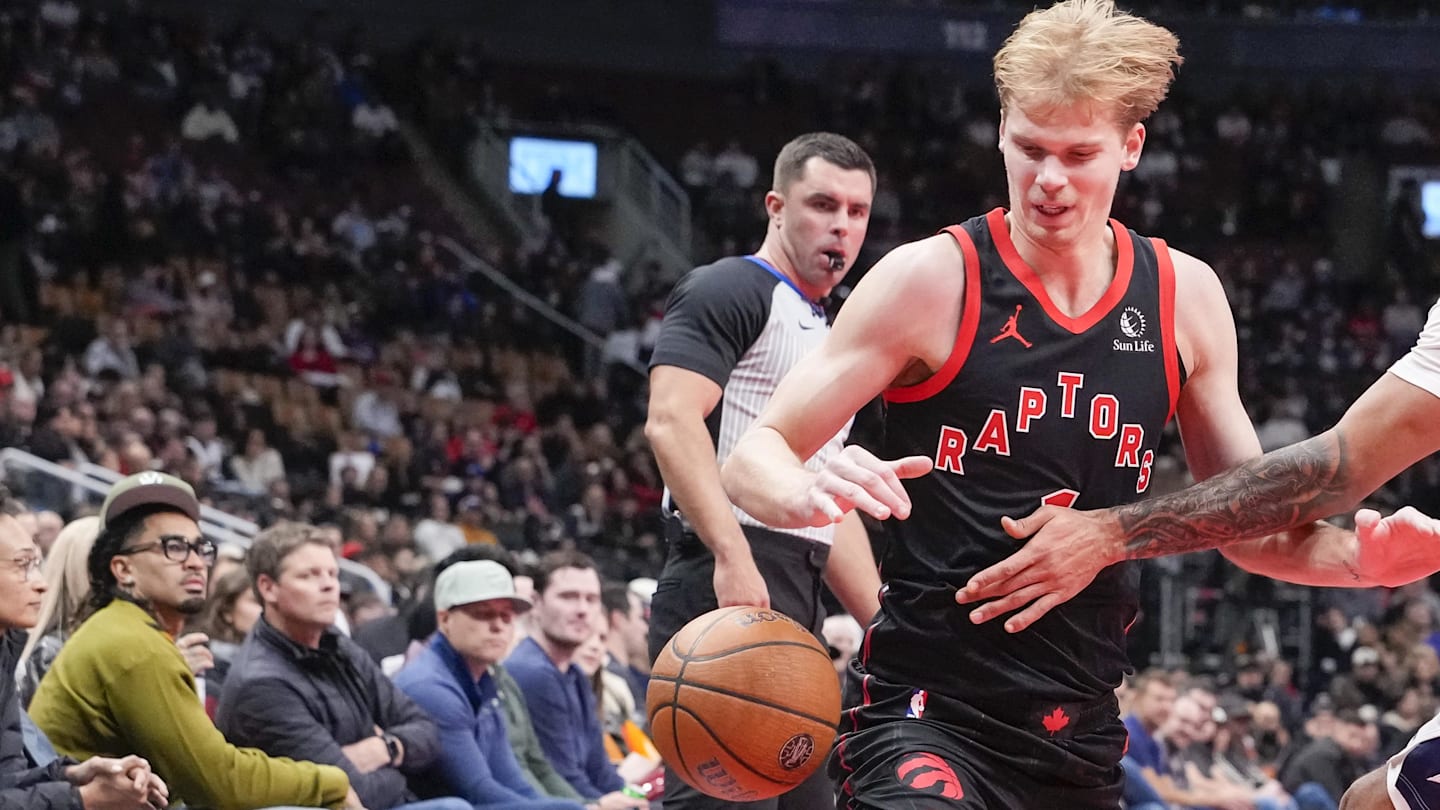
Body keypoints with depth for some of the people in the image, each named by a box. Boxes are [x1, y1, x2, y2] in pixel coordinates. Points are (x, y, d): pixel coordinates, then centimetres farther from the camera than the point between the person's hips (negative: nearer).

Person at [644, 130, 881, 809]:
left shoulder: (831, 340, 27)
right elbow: (671, 420, -17)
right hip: (729, 587, -10)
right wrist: (732, 557, -28)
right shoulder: (730, 290, -1)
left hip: (799, 601, 10)